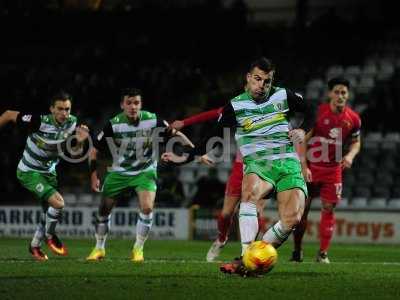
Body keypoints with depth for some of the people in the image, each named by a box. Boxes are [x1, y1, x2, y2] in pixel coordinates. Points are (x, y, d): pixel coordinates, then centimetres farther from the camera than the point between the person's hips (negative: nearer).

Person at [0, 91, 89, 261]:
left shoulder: (72, 123, -13)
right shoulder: (39, 121, -30)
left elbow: (74, 152, -3)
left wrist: (80, 141, -23)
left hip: (49, 171, 7)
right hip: (29, 172, -7)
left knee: (50, 212, 16)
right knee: (58, 203, -22)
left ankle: (35, 245, 40)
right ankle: (50, 236, 7)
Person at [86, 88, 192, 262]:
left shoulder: (152, 120, -18)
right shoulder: (114, 125, -17)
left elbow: (176, 133, -4)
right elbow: (95, 150, -7)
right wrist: (93, 176, -13)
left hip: (145, 171, -1)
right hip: (119, 172, 1)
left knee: (147, 207, -21)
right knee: (104, 209, 4)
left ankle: (138, 248, -2)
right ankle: (99, 248, 28)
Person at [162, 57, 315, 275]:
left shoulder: (284, 96, 6)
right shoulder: (235, 106, 3)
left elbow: (310, 112, 22)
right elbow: (213, 138, 8)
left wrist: (303, 130, 2)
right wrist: (186, 158, 1)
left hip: (287, 162, 1)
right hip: (257, 163, -1)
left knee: (293, 218, -23)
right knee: (250, 190, -39)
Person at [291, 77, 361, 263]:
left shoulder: (353, 119, -3)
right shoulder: (317, 112, -13)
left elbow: (356, 142, 13)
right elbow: (303, 139, -10)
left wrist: (350, 155, -8)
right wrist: (303, 166, -17)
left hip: (333, 170, 2)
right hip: (311, 168, -2)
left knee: (329, 209, -1)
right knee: (302, 207, 0)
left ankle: (323, 253, 7)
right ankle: (297, 251, 13)